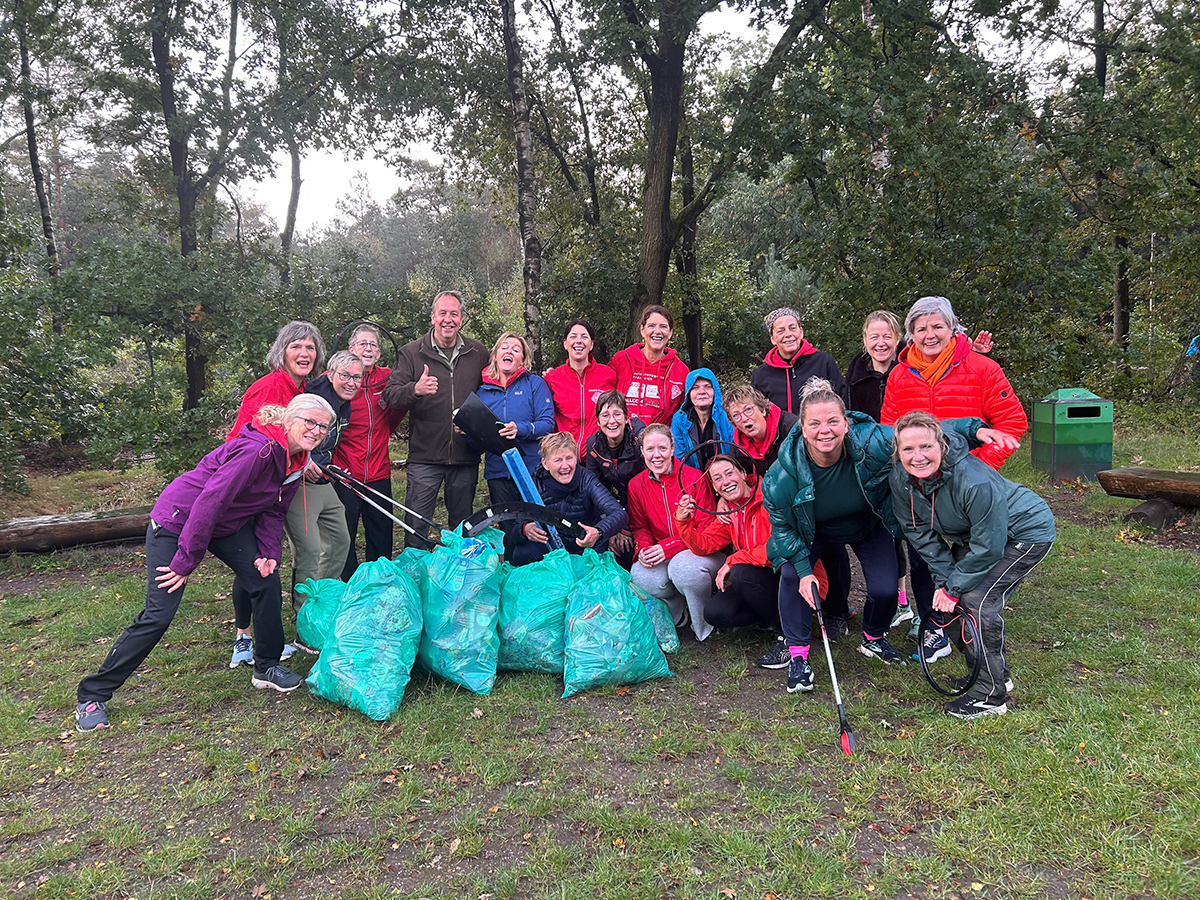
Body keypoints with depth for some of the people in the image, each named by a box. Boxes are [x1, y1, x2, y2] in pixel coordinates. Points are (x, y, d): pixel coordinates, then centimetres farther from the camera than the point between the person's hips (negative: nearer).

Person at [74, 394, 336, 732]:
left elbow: (273, 511, 7)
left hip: (227, 525, 8)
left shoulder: (295, 462, -2)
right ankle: (92, 695, 6)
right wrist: (186, 561, -27)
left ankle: (266, 668, 16)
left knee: (267, 580, -2)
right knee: (159, 613, -9)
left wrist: (269, 552, -8)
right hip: (177, 520, -8)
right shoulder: (258, 449, -31)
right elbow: (210, 501, -32)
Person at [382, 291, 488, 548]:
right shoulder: (412, 352, 2)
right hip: (424, 456, -2)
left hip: (466, 458, 2)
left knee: (463, 524, 14)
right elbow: (390, 396, -6)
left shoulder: (479, 353, 8)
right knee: (416, 525, -1)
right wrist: (414, 390, -26)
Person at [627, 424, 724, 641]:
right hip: (660, 558, 4)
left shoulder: (695, 478, -10)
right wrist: (643, 548, -13)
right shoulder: (636, 485, 3)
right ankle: (681, 614, 1)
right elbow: (639, 527, 12)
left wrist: (668, 547, -22)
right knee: (640, 575, -28)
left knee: (684, 567, -37)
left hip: (702, 551, -3)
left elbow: (707, 530, -11)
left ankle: (706, 622, -6)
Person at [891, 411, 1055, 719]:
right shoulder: (900, 479, -19)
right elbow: (922, 533, -7)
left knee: (977, 599, -20)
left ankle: (991, 694, -4)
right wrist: (944, 580, -15)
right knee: (944, 602, 1)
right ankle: (996, 673, 22)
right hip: (971, 534, 7)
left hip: (1027, 531, -7)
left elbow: (988, 547, -28)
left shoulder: (975, 482, -38)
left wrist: (953, 587, -20)